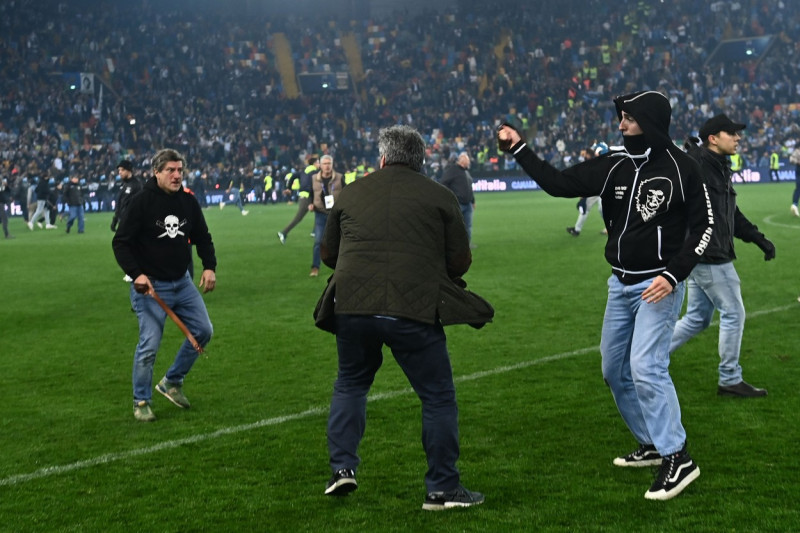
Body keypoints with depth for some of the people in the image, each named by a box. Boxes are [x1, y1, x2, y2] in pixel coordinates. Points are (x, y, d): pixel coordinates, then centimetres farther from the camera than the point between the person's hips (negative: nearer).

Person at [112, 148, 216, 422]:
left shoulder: (188, 201, 2)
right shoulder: (142, 201, -14)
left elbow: (202, 237, 14)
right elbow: (120, 242, -12)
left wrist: (209, 266, -1)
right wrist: (136, 274, -23)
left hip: (182, 282, 6)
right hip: (150, 286, -6)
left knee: (203, 330, 8)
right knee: (149, 345, -7)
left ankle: (172, 382, 25)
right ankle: (141, 402, 13)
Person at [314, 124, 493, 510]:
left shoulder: (351, 193, 12)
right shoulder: (439, 197, 6)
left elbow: (328, 254, 19)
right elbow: (460, 262, 5)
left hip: (352, 307, 3)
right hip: (414, 311, -3)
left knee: (350, 384, 25)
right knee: (438, 397, 9)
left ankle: (342, 467, 19)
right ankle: (443, 489, 11)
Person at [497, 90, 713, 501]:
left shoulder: (680, 168, -12)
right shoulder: (615, 165, 3)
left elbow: (703, 226, -9)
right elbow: (559, 183, 3)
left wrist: (673, 274, -18)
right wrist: (519, 150, -2)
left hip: (658, 285, -7)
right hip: (621, 284, 7)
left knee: (645, 368, -18)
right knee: (615, 370, 13)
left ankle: (677, 459, -9)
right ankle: (651, 445, 28)